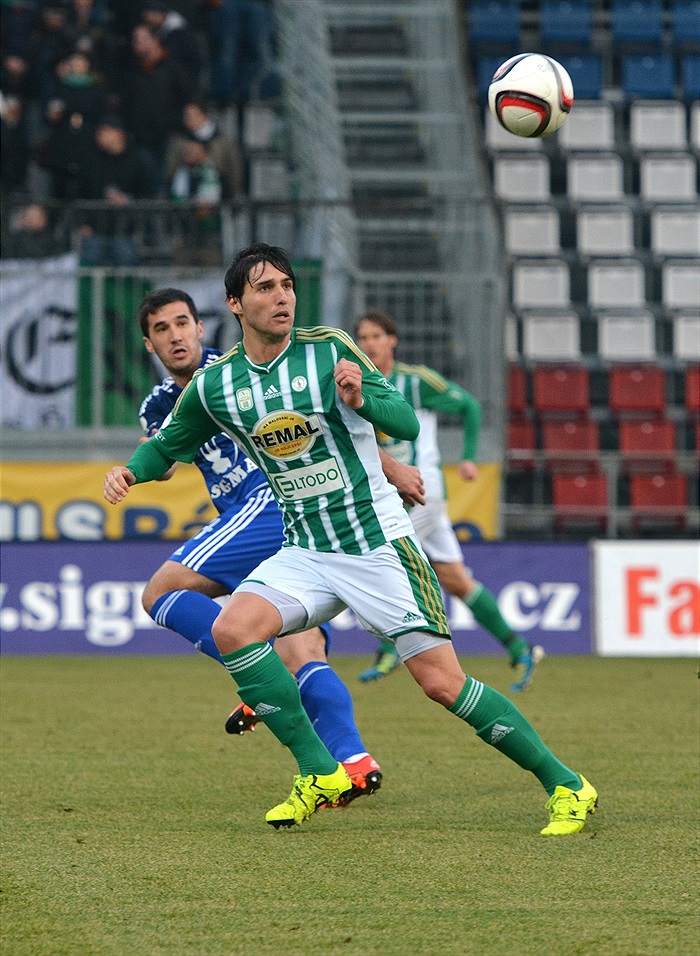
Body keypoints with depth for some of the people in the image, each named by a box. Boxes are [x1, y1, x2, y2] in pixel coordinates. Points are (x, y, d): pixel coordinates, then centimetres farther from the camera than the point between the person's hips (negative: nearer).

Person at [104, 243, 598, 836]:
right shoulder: (214, 386, 0)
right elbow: (168, 445, 16)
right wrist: (130, 470, -5)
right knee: (232, 629, -20)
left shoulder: (329, 350, -10)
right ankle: (320, 774, -8)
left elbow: (407, 423, -12)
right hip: (306, 554, 4)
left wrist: (360, 399, -33)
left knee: (441, 682, -11)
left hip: (378, 543, -4)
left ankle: (566, 787, 2)